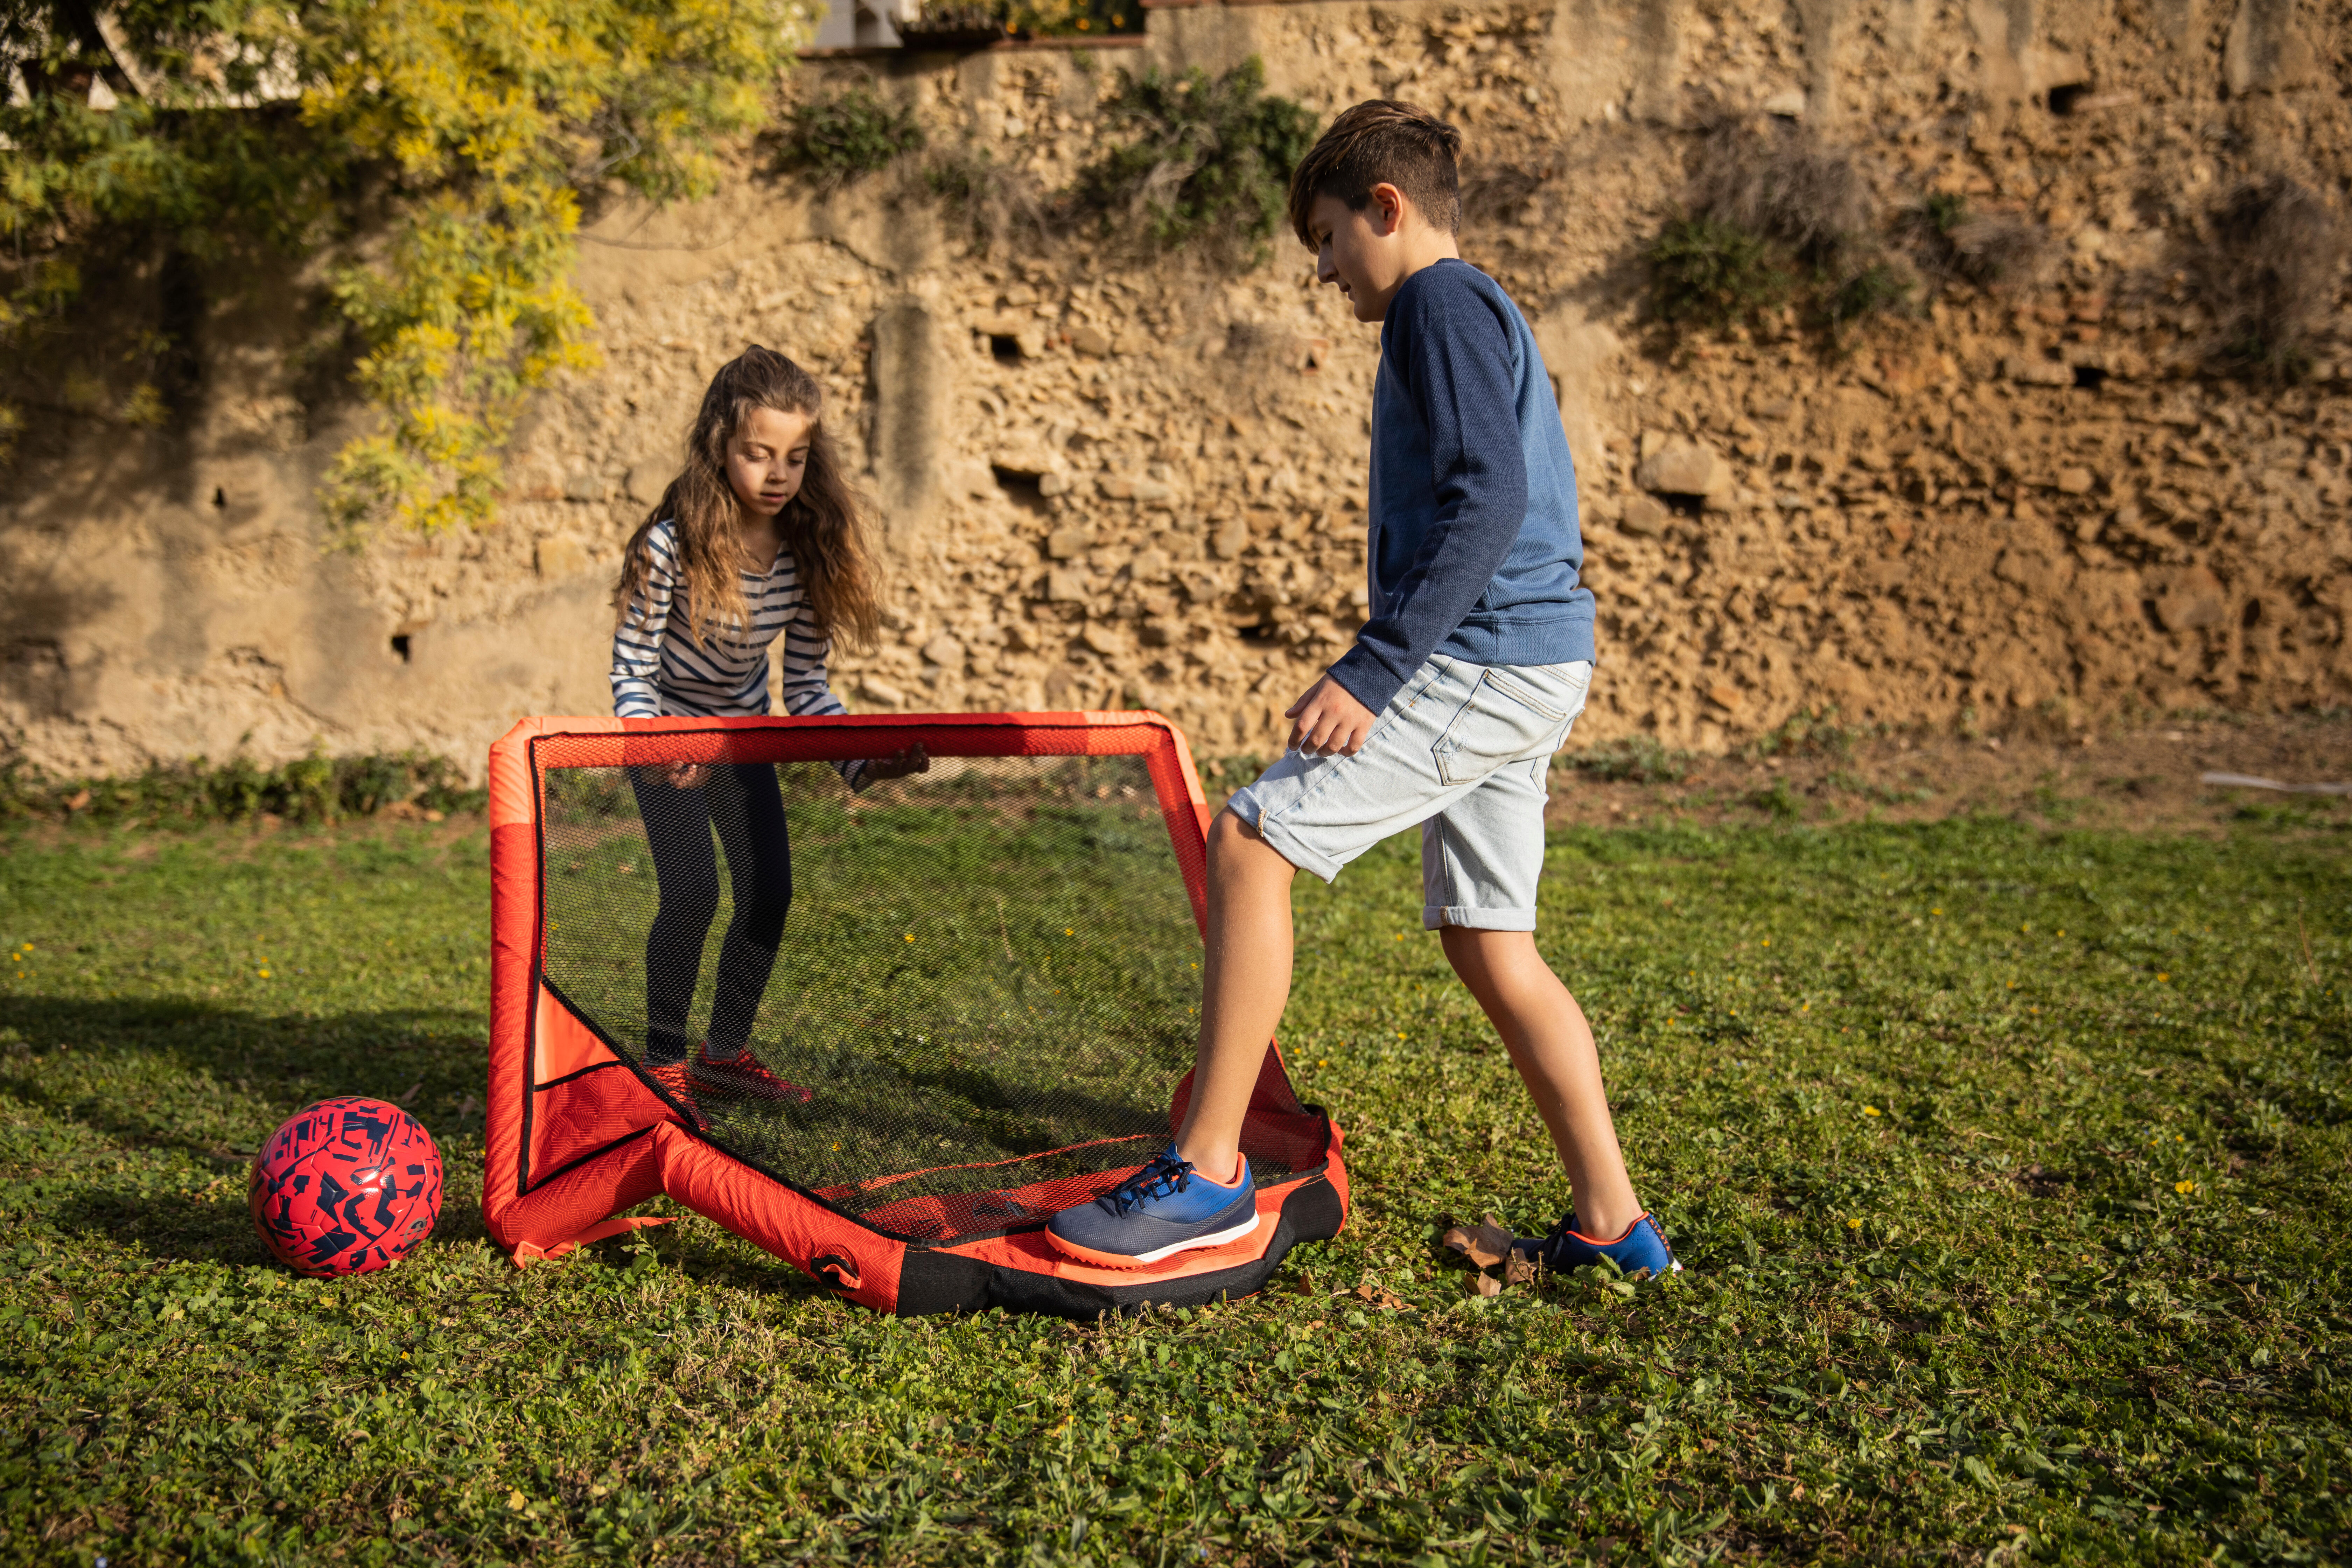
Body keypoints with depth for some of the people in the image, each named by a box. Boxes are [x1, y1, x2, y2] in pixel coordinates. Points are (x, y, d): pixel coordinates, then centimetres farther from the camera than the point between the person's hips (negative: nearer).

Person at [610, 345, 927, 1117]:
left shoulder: (809, 550, -17)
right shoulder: (672, 546, -30)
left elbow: (806, 684, -10)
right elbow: (632, 674, -23)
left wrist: (864, 761, -23)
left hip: (742, 730, 5)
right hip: (665, 732, -5)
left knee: (770, 892, 4)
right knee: (692, 892, -15)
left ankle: (725, 1051, 24)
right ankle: (664, 1062, 4)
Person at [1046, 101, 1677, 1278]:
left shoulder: (1443, 301, -6)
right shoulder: (1478, 313, 25)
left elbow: (1490, 498, -20)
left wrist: (1371, 668, -25)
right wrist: (1391, 664, 25)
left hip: (1481, 659, -10)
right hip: (1531, 666, 11)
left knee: (1251, 843, -13)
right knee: (1489, 945, 11)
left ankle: (1208, 1170, -9)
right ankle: (1611, 1223, 16)